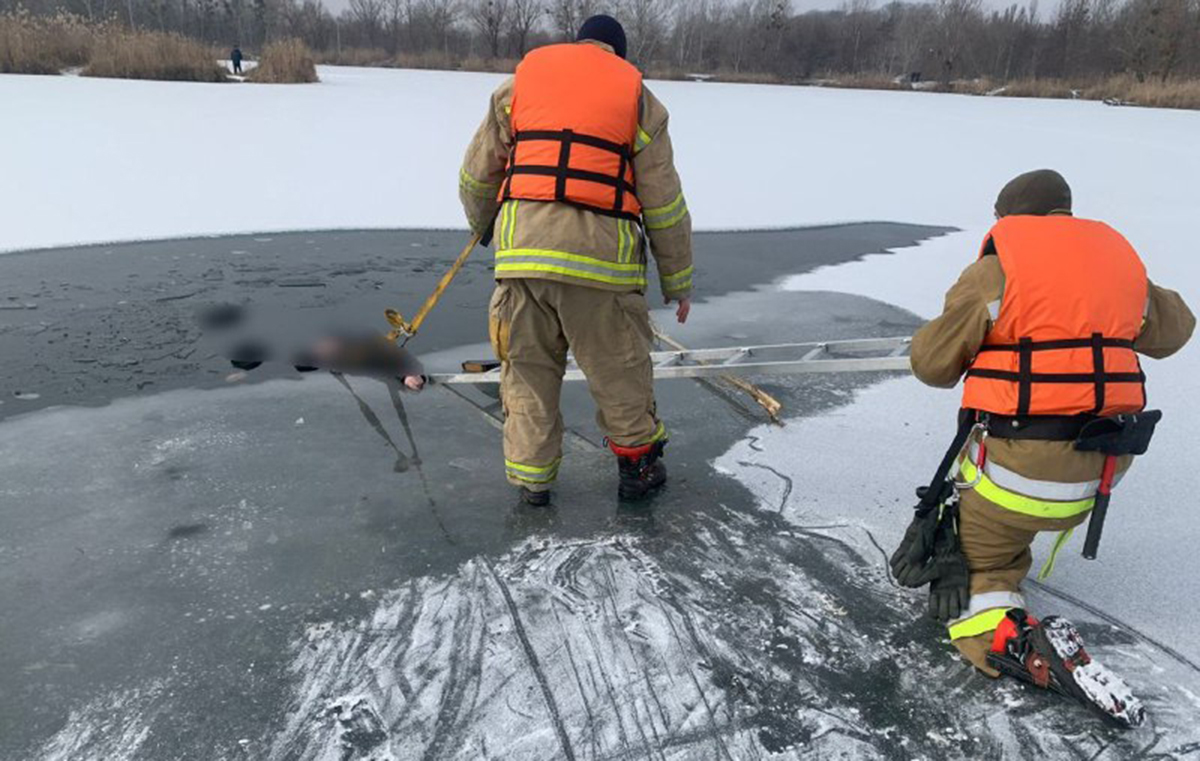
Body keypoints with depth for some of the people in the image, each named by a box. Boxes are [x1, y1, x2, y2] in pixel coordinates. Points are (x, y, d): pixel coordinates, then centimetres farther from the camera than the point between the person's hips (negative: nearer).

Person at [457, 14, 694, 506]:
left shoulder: (520, 81, 17)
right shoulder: (638, 97, 12)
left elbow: (476, 175, 20)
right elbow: (665, 205, 9)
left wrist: (482, 224, 40)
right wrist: (679, 282, 18)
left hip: (521, 244, 2)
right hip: (600, 253, -1)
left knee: (527, 368, 15)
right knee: (620, 371, 14)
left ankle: (532, 477, 23)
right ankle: (637, 465, 28)